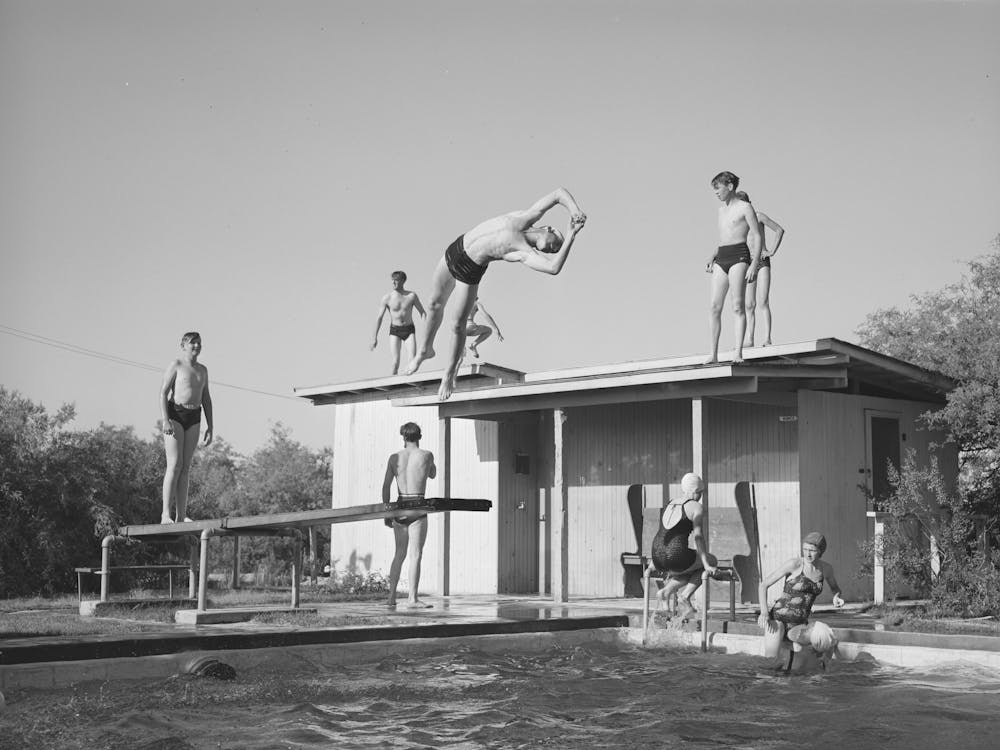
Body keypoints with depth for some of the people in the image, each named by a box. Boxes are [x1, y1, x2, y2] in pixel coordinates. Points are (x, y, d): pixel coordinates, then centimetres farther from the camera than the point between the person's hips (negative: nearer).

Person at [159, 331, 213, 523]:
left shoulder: (203, 370, 17)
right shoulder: (176, 365, -1)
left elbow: (206, 399, 19)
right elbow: (163, 393, -7)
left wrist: (209, 427, 12)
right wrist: (165, 420, -18)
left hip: (194, 418, 6)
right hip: (175, 414, -6)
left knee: (186, 467, 2)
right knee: (174, 465, -13)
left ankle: (181, 515, 0)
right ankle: (166, 514, -13)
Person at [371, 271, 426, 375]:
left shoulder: (412, 296, -3)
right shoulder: (387, 298, -5)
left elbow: (422, 312, 5)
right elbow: (379, 317, -1)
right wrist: (374, 337, -4)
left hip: (409, 330, 1)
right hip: (394, 331, -1)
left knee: (413, 361, -14)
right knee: (395, 362, -12)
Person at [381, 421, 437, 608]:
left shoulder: (395, 457, 5)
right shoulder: (427, 455, -2)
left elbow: (386, 486, 5)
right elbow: (432, 475, 18)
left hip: (399, 509, 4)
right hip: (417, 509, -4)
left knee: (399, 554, 15)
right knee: (415, 554, -4)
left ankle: (391, 597, 17)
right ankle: (412, 599, -10)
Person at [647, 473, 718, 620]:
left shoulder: (670, 504, 20)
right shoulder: (695, 506, -1)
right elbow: (698, 535, -7)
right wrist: (706, 562, -6)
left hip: (658, 558, 7)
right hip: (676, 557, -7)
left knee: (689, 568, 35)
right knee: (712, 561, 20)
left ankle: (666, 591, 10)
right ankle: (684, 596, 6)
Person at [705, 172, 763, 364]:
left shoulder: (745, 207, 1)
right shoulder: (721, 210, 22)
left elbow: (757, 237, -3)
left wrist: (754, 264, -14)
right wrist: (713, 257, 13)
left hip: (739, 256, -6)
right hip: (721, 258, 6)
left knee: (738, 306, -11)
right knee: (715, 307, -3)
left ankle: (738, 353, -12)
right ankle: (714, 354, -3)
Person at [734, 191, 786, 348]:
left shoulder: (758, 216, -3)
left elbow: (780, 230, 0)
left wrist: (772, 251, -6)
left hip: (762, 262, -4)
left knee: (763, 302, -13)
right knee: (749, 305, 2)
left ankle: (767, 339, -17)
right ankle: (749, 340, 3)